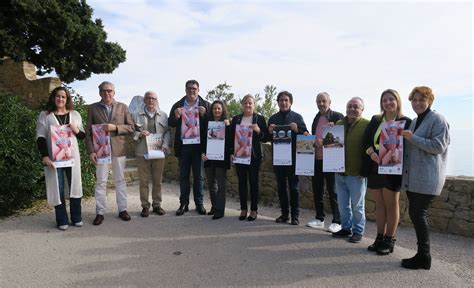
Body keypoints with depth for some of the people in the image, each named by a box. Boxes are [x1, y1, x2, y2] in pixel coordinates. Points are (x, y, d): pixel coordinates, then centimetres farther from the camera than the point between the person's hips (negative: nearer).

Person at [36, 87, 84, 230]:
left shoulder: (75, 114, 12)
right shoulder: (45, 115, 4)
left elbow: (83, 136, 16)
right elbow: (40, 137, -2)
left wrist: (77, 131, -7)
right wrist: (45, 156, -13)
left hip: (72, 156, 2)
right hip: (54, 157, -2)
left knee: (75, 185, 4)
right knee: (58, 188, 1)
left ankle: (76, 218, 16)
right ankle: (62, 220, 10)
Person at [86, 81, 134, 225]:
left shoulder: (122, 107, 6)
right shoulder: (93, 108, 6)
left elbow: (130, 127, 3)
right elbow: (88, 131, 2)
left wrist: (115, 127, -13)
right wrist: (91, 151, -6)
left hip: (119, 149, 1)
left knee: (120, 180, 8)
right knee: (101, 182, 3)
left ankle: (122, 209, 18)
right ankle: (100, 212, 12)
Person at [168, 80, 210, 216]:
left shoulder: (205, 105, 4)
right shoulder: (178, 105, 9)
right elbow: (170, 123, 7)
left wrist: (204, 114, -18)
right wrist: (176, 117, -13)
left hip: (198, 145, -1)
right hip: (183, 145, 2)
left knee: (198, 176, 6)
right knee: (183, 176, 7)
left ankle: (199, 203, 14)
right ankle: (183, 203, 15)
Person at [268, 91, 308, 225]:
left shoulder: (297, 117, 3)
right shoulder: (273, 118, 11)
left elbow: (306, 134, 0)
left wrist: (297, 129, -18)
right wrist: (270, 131, -8)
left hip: (293, 156, -3)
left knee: (293, 186, 2)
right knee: (281, 186, 9)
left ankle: (295, 215, 10)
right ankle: (284, 213, 19)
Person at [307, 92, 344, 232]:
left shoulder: (337, 116, -4)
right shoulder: (316, 118, 15)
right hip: (317, 159, 6)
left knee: (333, 191, 1)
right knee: (317, 189, 11)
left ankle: (337, 221, 12)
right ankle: (319, 219, 24)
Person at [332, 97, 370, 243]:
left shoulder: (366, 125, -8)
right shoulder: (339, 124, 11)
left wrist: (365, 170, -15)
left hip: (356, 173, -6)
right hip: (340, 171, 6)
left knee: (357, 205, 7)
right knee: (343, 204, 15)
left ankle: (358, 231, 22)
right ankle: (346, 228, 29)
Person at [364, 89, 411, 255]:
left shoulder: (405, 122, -3)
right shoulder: (375, 120, 10)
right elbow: (366, 141, 7)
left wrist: (395, 156, -23)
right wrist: (371, 152, -12)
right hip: (375, 168, 5)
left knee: (391, 205, 6)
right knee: (379, 204, 12)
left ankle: (389, 240, 18)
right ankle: (380, 238, 24)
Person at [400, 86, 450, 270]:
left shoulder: (438, 120, -7)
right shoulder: (414, 121, 18)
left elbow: (439, 146, -16)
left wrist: (412, 138, -19)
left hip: (427, 178, -8)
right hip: (412, 177, 8)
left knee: (419, 214, -7)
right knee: (415, 213, 10)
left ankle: (424, 258, 6)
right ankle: (422, 254, 21)